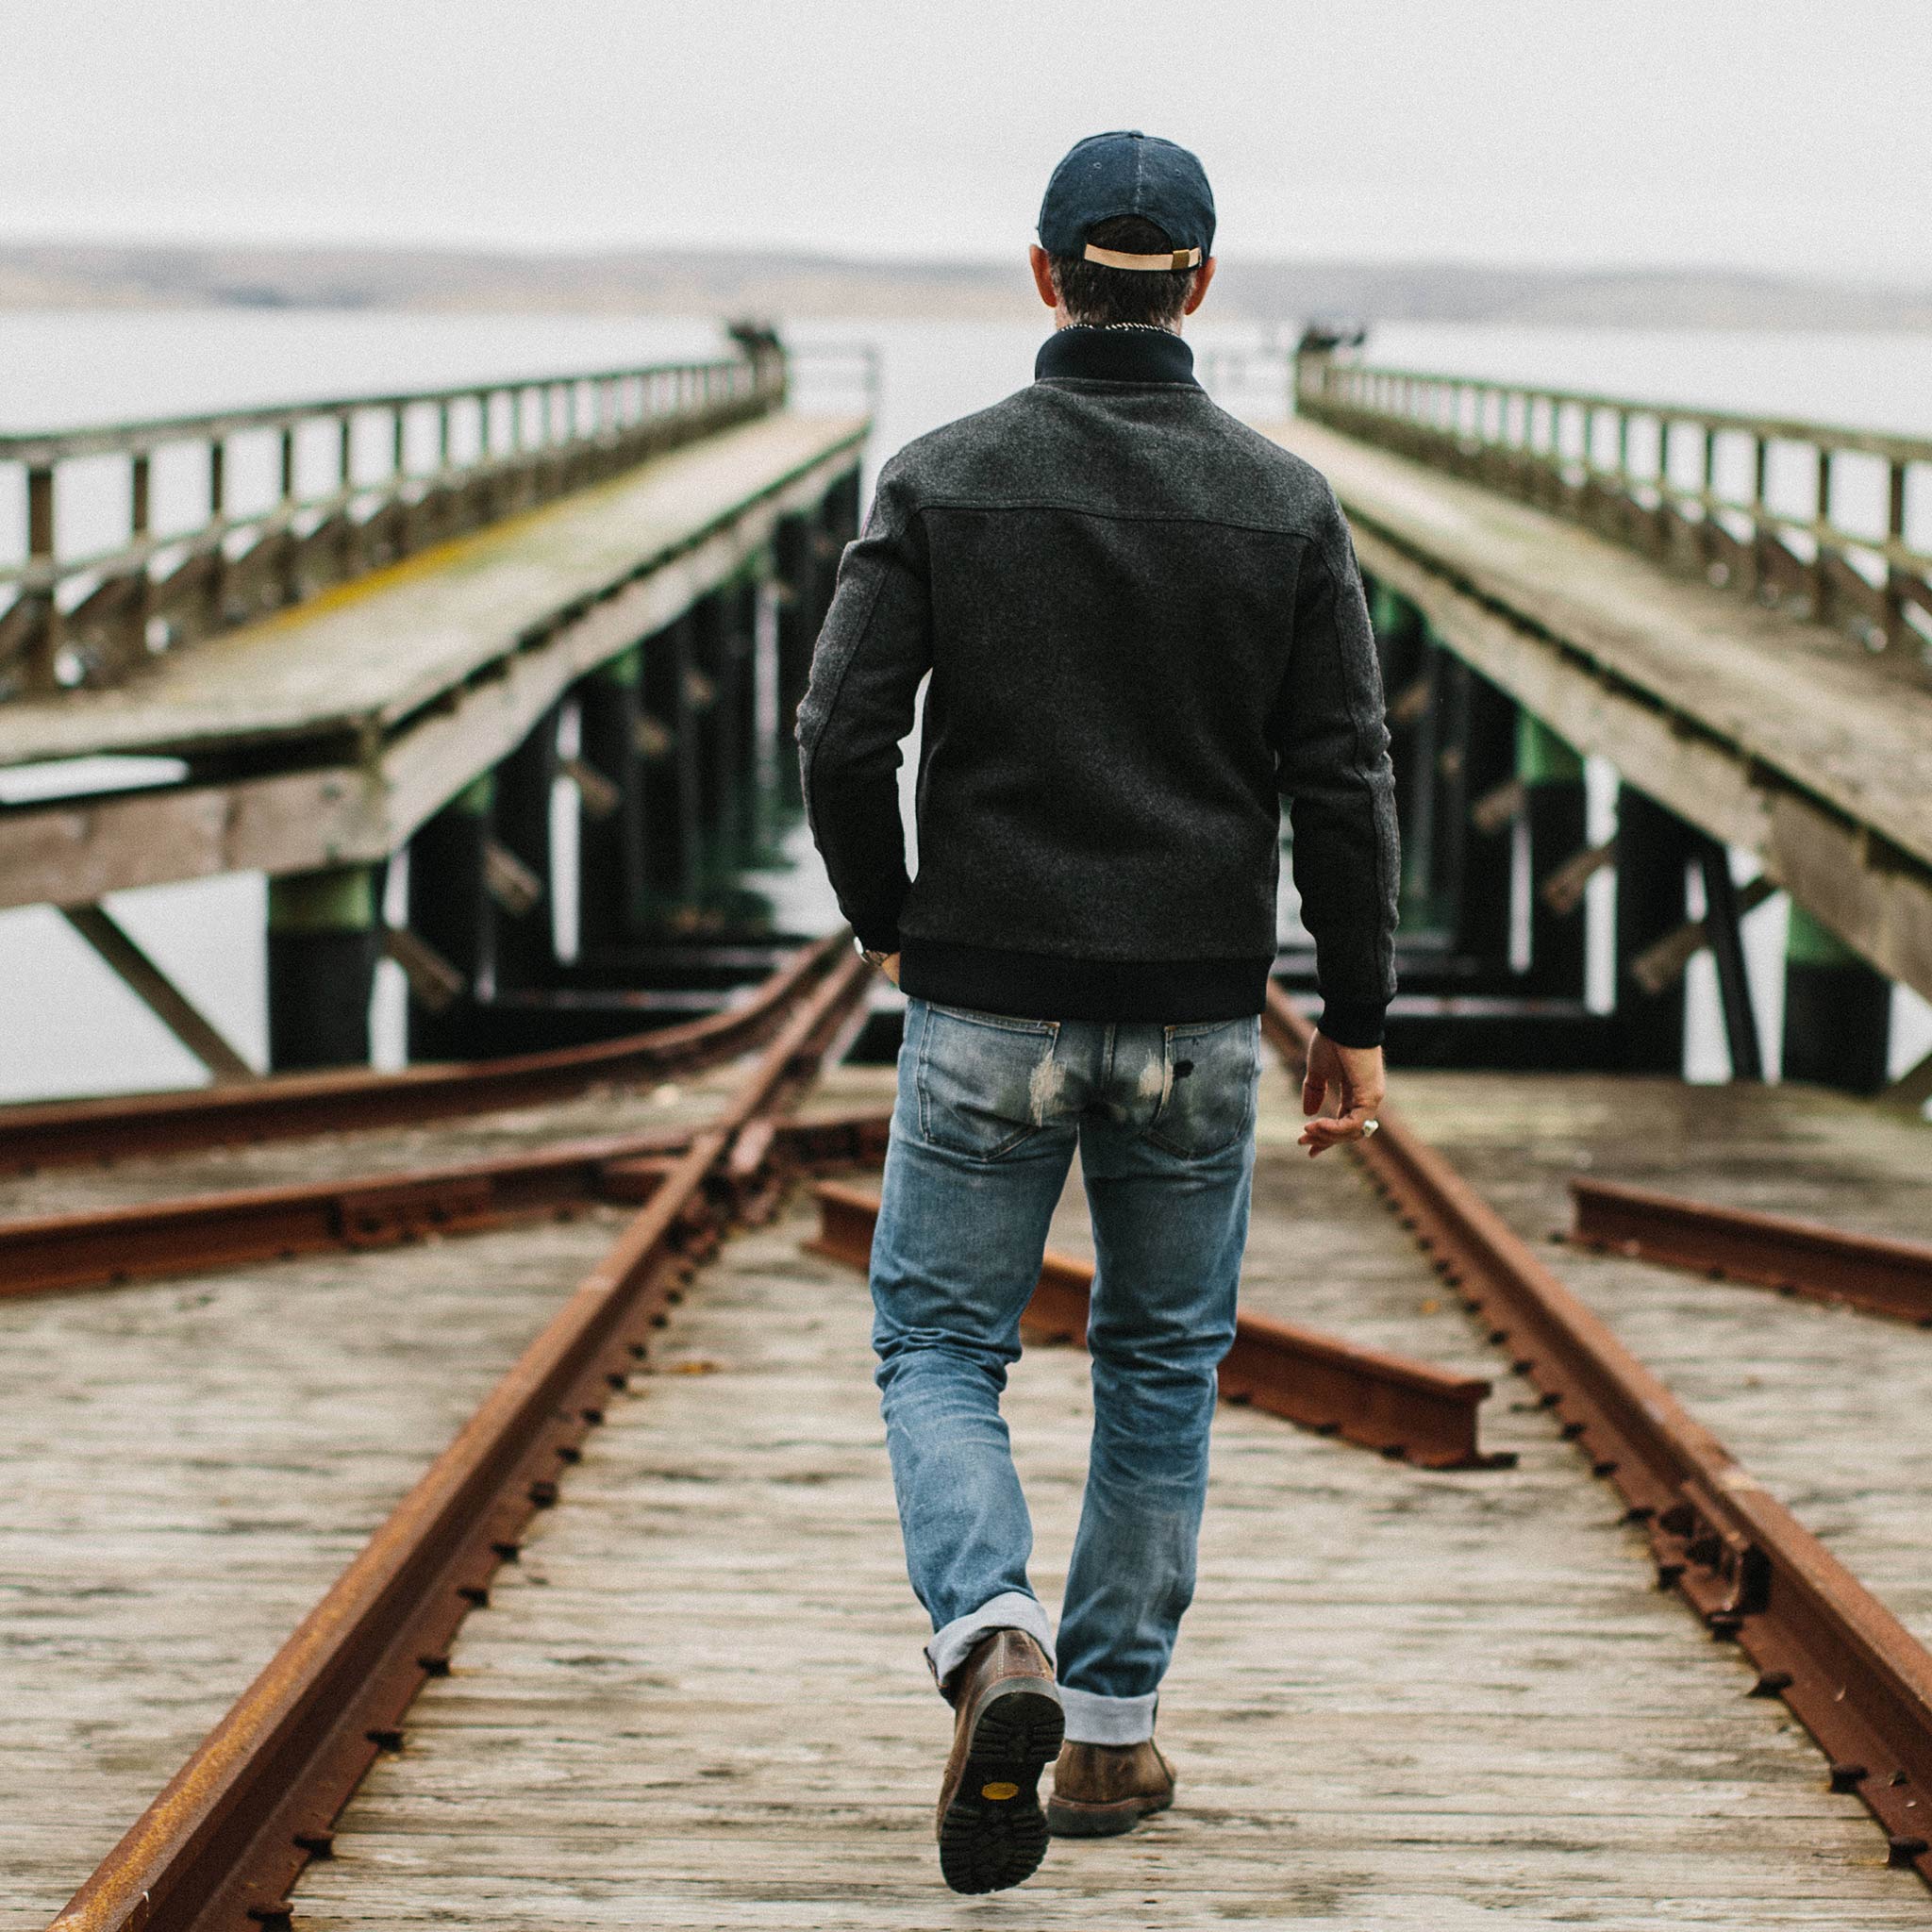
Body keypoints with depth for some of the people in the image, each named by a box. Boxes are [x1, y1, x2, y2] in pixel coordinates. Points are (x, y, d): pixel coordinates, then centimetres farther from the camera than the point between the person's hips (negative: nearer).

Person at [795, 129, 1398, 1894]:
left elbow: (845, 739, -10)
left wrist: (891, 923, 8)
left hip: (987, 1012, -1)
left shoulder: (941, 482, -6)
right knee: (1163, 1360, 18)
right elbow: (1342, 784, -5)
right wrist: (1358, 1016, 4)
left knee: (939, 1349, 10)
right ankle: (1112, 1727, 22)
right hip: (1196, 1020, 1)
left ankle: (996, 1641, -16)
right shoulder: (1286, 505, -3)